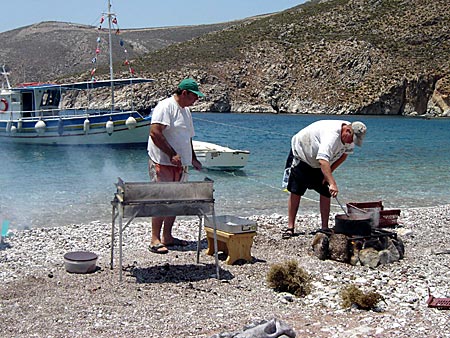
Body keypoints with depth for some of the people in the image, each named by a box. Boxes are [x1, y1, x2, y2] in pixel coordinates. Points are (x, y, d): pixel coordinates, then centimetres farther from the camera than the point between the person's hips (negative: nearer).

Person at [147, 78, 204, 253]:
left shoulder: (186, 110, 19)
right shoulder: (165, 106, -11)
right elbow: (155, 133, -22)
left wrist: (193, 159, 20)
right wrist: (172, 155, -23)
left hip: (179, 165, 9)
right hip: (162, 163, -9)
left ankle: (167, 236, 20)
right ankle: (155, 240, -4)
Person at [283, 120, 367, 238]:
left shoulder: (350, 135, -14)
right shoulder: (332, 133, -40)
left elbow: (344, 154, 3)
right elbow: (323, 160, -51)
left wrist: (329, 171, -9)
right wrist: (332, 183, -59)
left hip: (318, 165, 7)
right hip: (301, 154, -7)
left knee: (326, 192, -3)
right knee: (295, 192, -8)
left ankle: (325, 227, 4)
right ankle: (290, 227, 0)